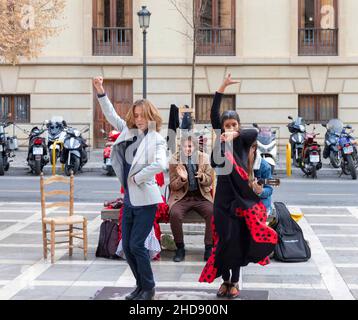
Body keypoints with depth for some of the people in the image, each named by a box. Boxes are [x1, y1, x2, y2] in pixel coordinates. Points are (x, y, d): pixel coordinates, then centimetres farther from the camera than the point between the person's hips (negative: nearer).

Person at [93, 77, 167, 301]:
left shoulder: (157, 140, -10)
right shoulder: (129, 131, 8)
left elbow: (160, 165, -27)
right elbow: (111, 115, 14)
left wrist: (137, 177, -18)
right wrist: (101, 92, 4)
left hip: (145, 200, -7)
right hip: (129, 199, 7)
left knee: (136, 245, -7)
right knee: (127, 246, 9)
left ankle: (148, 288, 11)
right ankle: (141, 285, 24)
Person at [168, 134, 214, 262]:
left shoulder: (204, 158, 4)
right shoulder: (175, 160, -1)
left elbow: (209, 181, 5)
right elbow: (172, 186, 1)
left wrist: (202, 177, -19)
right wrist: (182, 179, -21)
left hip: (201, 197, 1)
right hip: (182, 197, -1)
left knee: (213, 212, -28)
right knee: (175, 214, -32)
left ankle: (209, 248, -13)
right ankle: (180, 248, -12)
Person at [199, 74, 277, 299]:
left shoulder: (243, 141, 3)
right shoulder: (220, 140, 5)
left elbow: (255, 132, -18)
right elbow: (214, 115, -6)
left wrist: (235, 135, -32)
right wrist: (222, 88, -13)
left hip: (242, 196, 0)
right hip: (224, 197, 0)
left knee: (239, 240, 3)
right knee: (225, 239, 0)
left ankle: (235, 281, 13)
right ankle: (225, 280, 14)